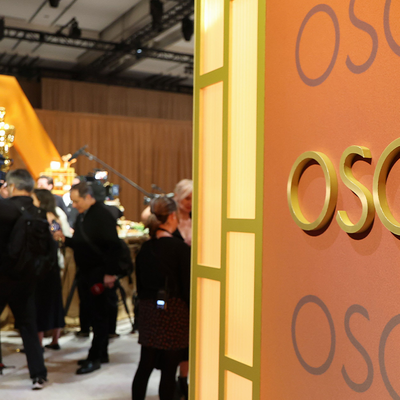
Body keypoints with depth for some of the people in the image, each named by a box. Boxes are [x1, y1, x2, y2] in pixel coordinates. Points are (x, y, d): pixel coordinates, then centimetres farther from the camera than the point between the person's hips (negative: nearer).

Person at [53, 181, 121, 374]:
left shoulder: (102, 215, -15)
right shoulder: (82, 216, 12)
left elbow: (113, 246, -20)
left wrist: (110, 272, -23)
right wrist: (65, 239, 3)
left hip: (99, 274, -9)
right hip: (86, 272, 9)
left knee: (99, 315, -1)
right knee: (97, 314, 16)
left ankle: (95, 358, 6)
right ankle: (101, 353, 26)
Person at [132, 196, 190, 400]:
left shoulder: (145, 248, 3)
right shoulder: (180, 248, -13)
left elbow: (140, 284, 10)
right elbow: (187, 286, -11)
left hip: (149, 312, 5)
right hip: (174, 312, -5)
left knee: (145, 366, 14)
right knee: (169, 370, 4)